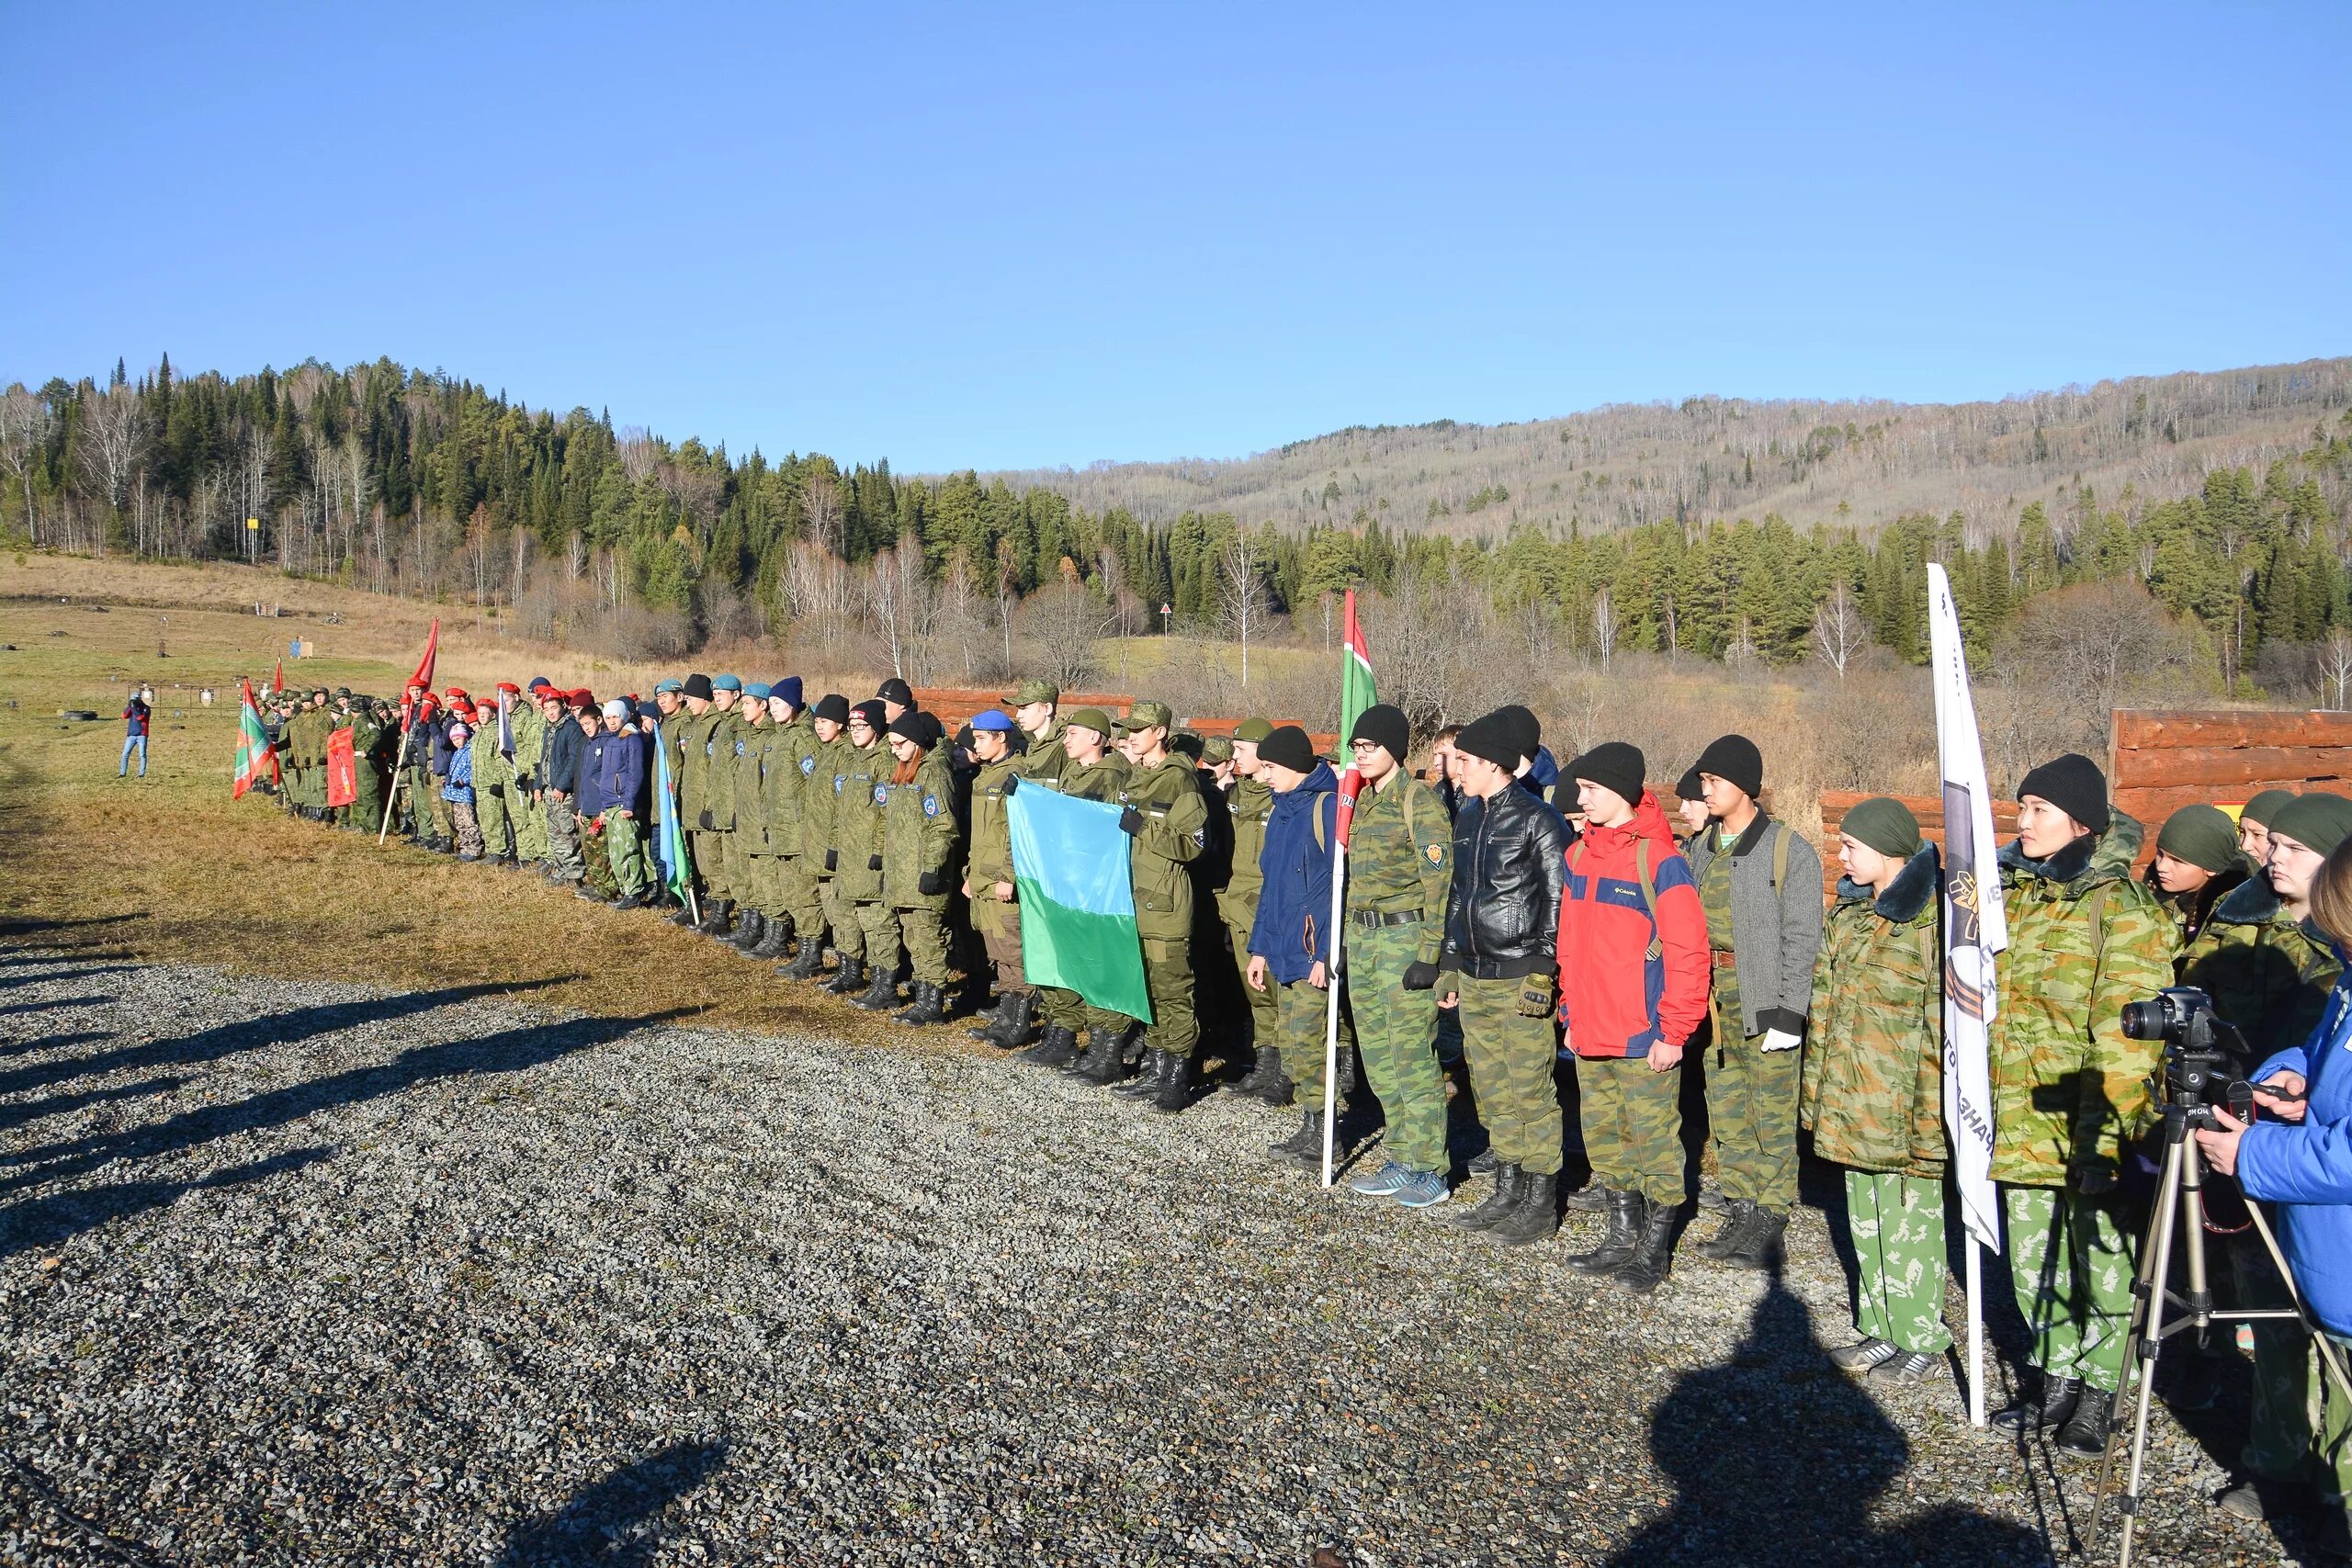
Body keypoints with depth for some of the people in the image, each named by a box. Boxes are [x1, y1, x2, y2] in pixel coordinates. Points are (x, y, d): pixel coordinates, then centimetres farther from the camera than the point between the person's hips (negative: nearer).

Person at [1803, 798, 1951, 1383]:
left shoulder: (1934, 917, -17)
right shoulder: (1848, 910, 9)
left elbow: (1944, 1028, -18)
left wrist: (1930, 1116, -19)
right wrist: (1816, 1091, 16)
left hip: (1901, 1108, -8)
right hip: (1849, 1104, 8)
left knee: (1909, 1223, 4)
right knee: (1865, 1223, 17)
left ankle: (1921, 1343, 20)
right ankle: (1880, 1331, 31)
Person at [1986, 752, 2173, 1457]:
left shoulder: (2120, 906, -12)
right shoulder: (2010, 892, 9)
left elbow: (2128, 1034, -16)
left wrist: (2107, 1133, -20)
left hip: (2091, 1128, -6)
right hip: (2022, 1120, 7)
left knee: (2100, 1263, 7)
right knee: (2032, 1262, 15)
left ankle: (2097, 1392, 22)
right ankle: (2055, 1378, 31)